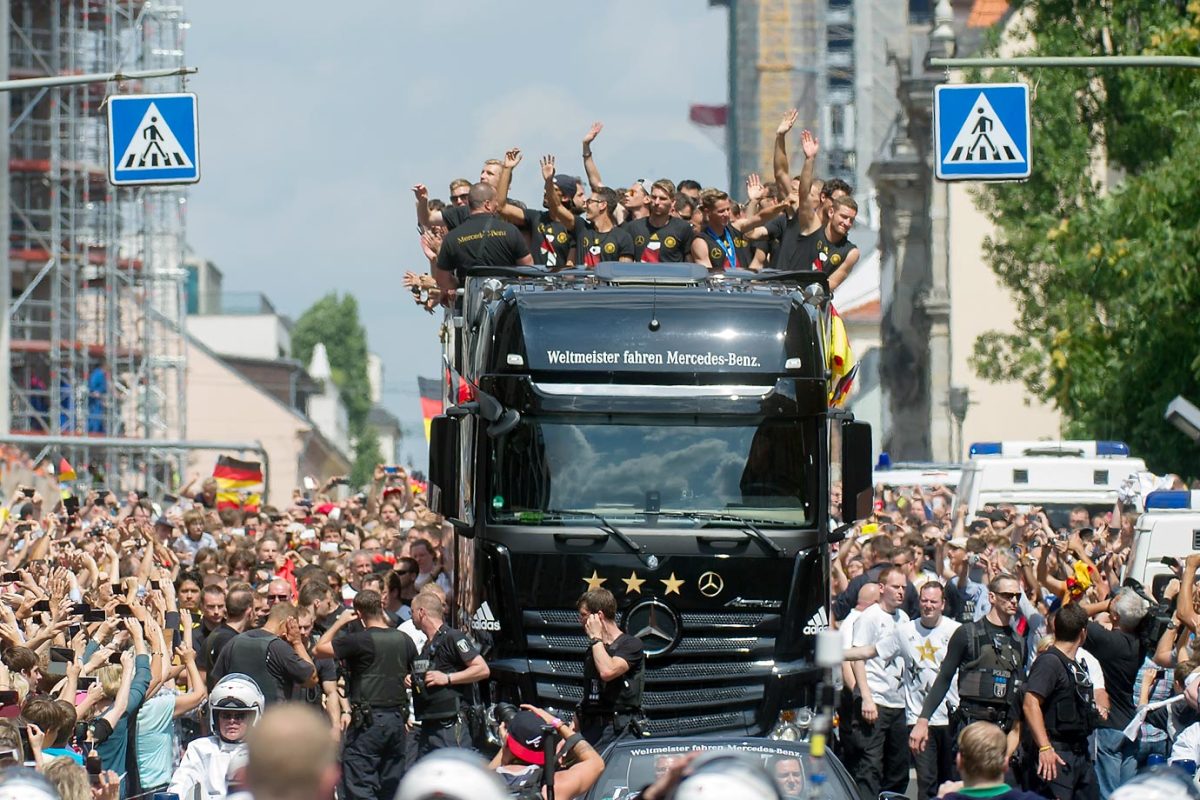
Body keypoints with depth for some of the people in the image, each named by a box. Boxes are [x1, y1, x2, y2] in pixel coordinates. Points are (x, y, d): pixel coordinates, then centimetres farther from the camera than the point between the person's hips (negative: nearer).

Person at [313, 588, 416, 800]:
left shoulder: (359, 641, -14)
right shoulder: (403, 640, 5)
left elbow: (318, 650, -6)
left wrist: (340, 622, 3)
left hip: (368, 720, -6)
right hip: (397, 717, 6)